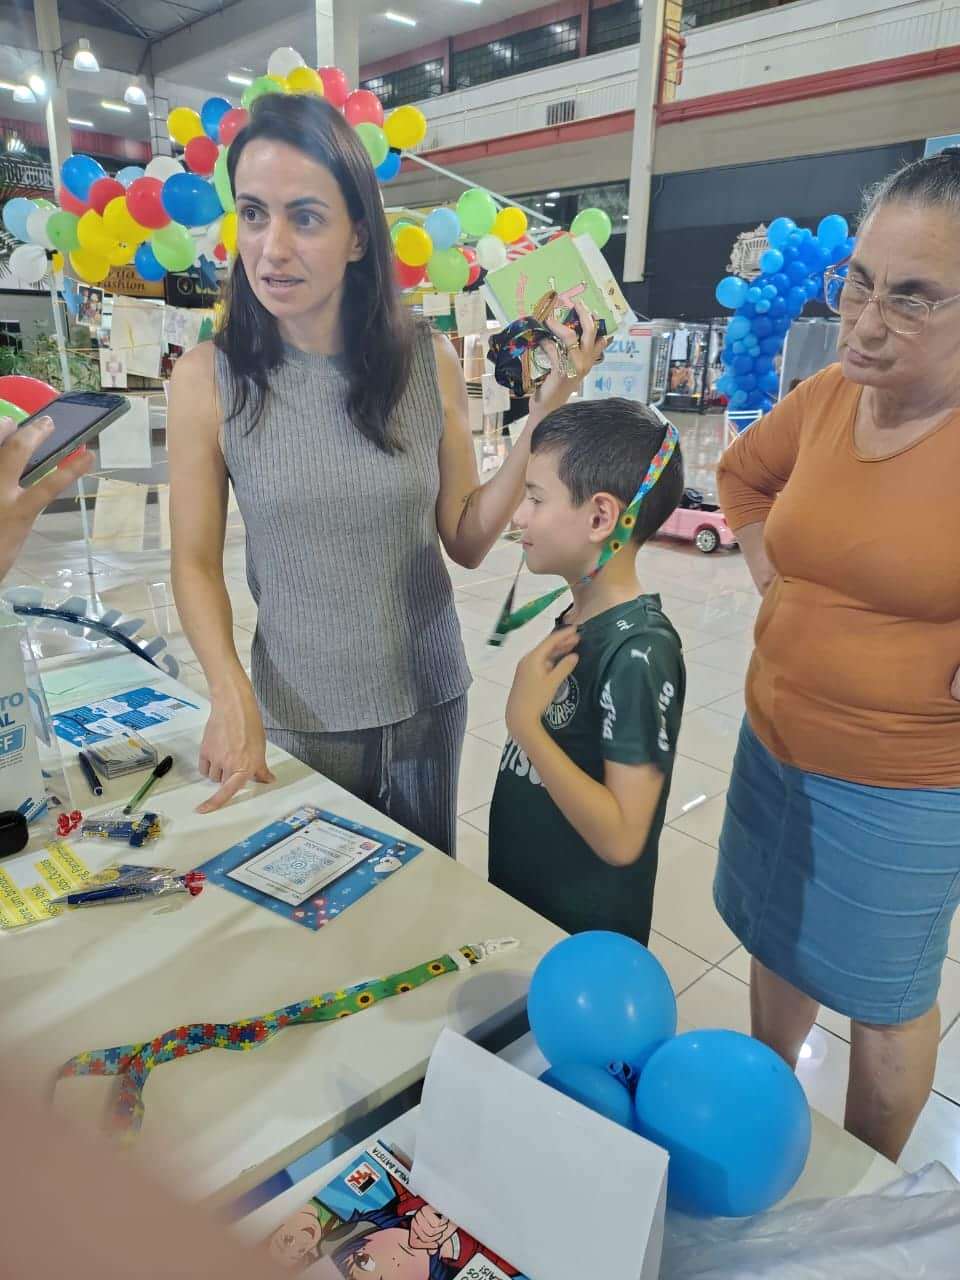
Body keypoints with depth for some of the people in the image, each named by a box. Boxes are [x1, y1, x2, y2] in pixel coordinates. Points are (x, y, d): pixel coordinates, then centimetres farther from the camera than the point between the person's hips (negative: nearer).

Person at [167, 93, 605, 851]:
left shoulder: (429, 363, -8)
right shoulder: (209, 379, -11)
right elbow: (196, 563, -5)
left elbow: (467, 542, -4)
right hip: (295, 718, -1)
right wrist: (231, 696, -18)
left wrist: (543, 418, -13)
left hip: (430, 704, 2)